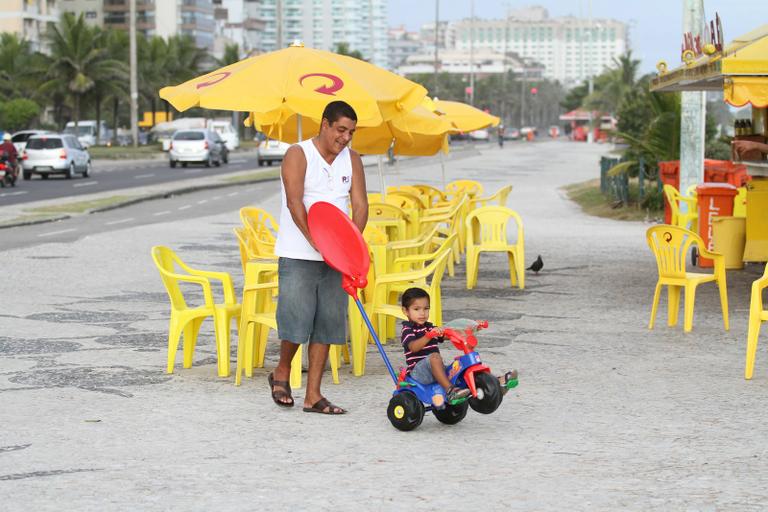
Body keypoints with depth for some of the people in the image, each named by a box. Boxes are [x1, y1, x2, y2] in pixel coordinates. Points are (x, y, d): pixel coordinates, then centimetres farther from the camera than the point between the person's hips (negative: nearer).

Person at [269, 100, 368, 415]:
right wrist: (315, 241, -25)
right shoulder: (298, 155, -6)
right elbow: (295, 202, -16)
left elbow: (360, 204, 2)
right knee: (296, 318, -9)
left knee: (326, 323, 4)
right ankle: (282, 372, 19)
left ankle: (313, 395, 9)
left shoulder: (352, 160, 10)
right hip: (298, 254, -5)